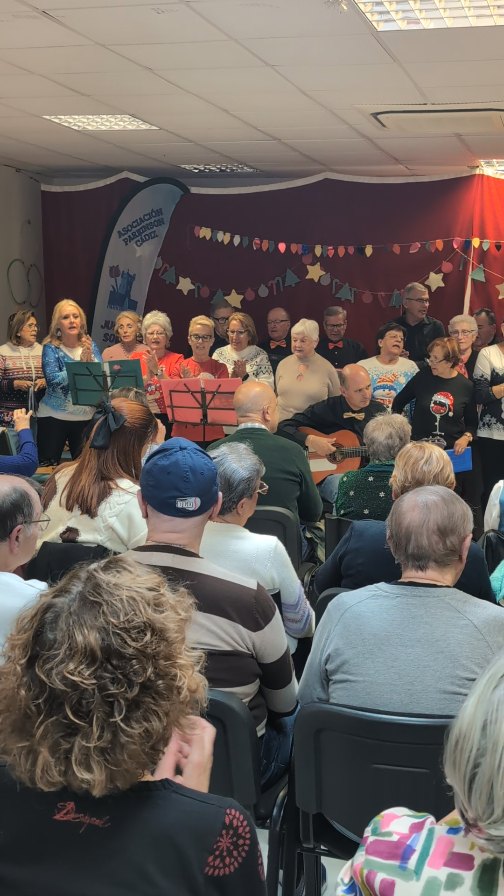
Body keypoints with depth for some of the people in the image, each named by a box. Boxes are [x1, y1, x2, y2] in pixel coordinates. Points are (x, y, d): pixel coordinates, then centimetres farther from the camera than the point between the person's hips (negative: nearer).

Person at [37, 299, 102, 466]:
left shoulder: (90, 345, 4)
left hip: (86, 416, 3)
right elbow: (53, 380, -19)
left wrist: (90, 359, -22)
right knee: (49, 468, 2)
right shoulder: (50, 347, -6)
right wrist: (80, 363, -26)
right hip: (54, 416, -3)